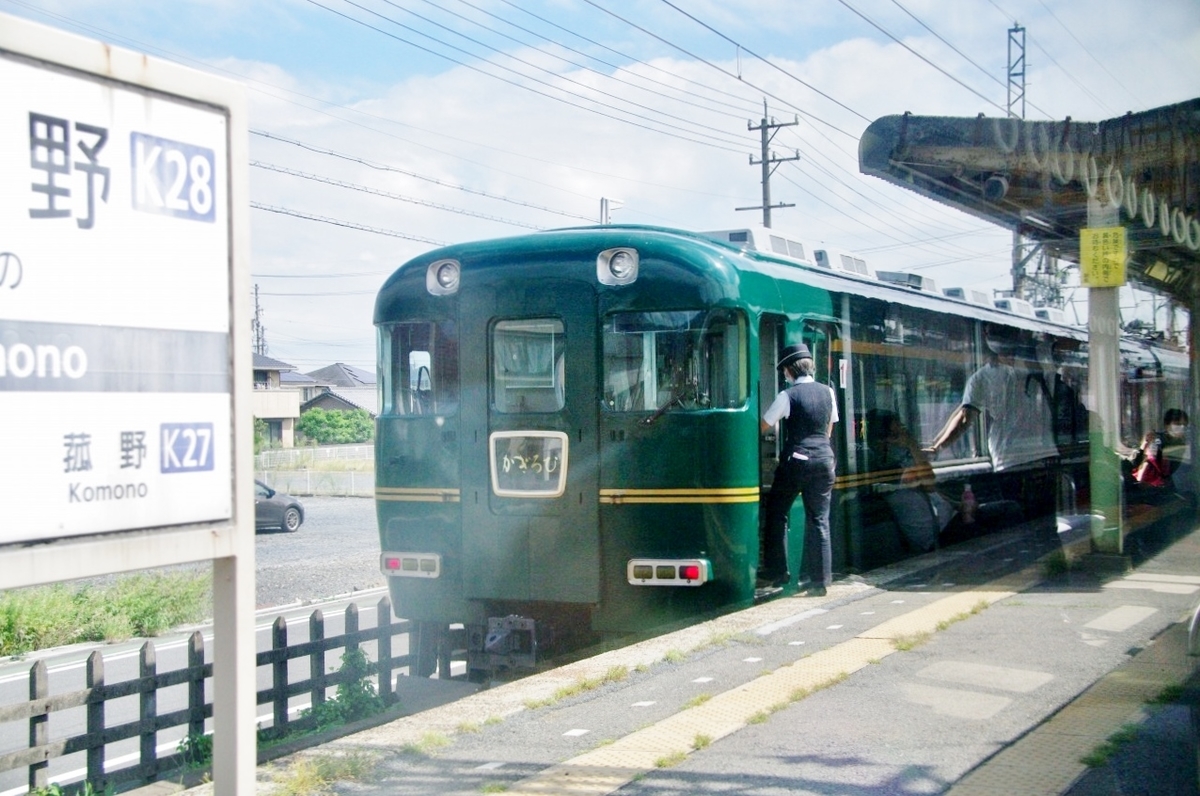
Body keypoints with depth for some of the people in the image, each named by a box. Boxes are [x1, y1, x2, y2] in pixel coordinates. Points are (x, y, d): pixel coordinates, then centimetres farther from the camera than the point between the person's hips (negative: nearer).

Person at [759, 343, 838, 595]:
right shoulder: (827, 392, 7)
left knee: (776, 515, 9)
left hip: (795, 461, -4)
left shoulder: (788, 396, -7)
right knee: (819, 521, 6)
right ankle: (820, 580, 5)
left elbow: (763, 427, -2)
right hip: (824, 460, 4)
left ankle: (775, 572, 7)